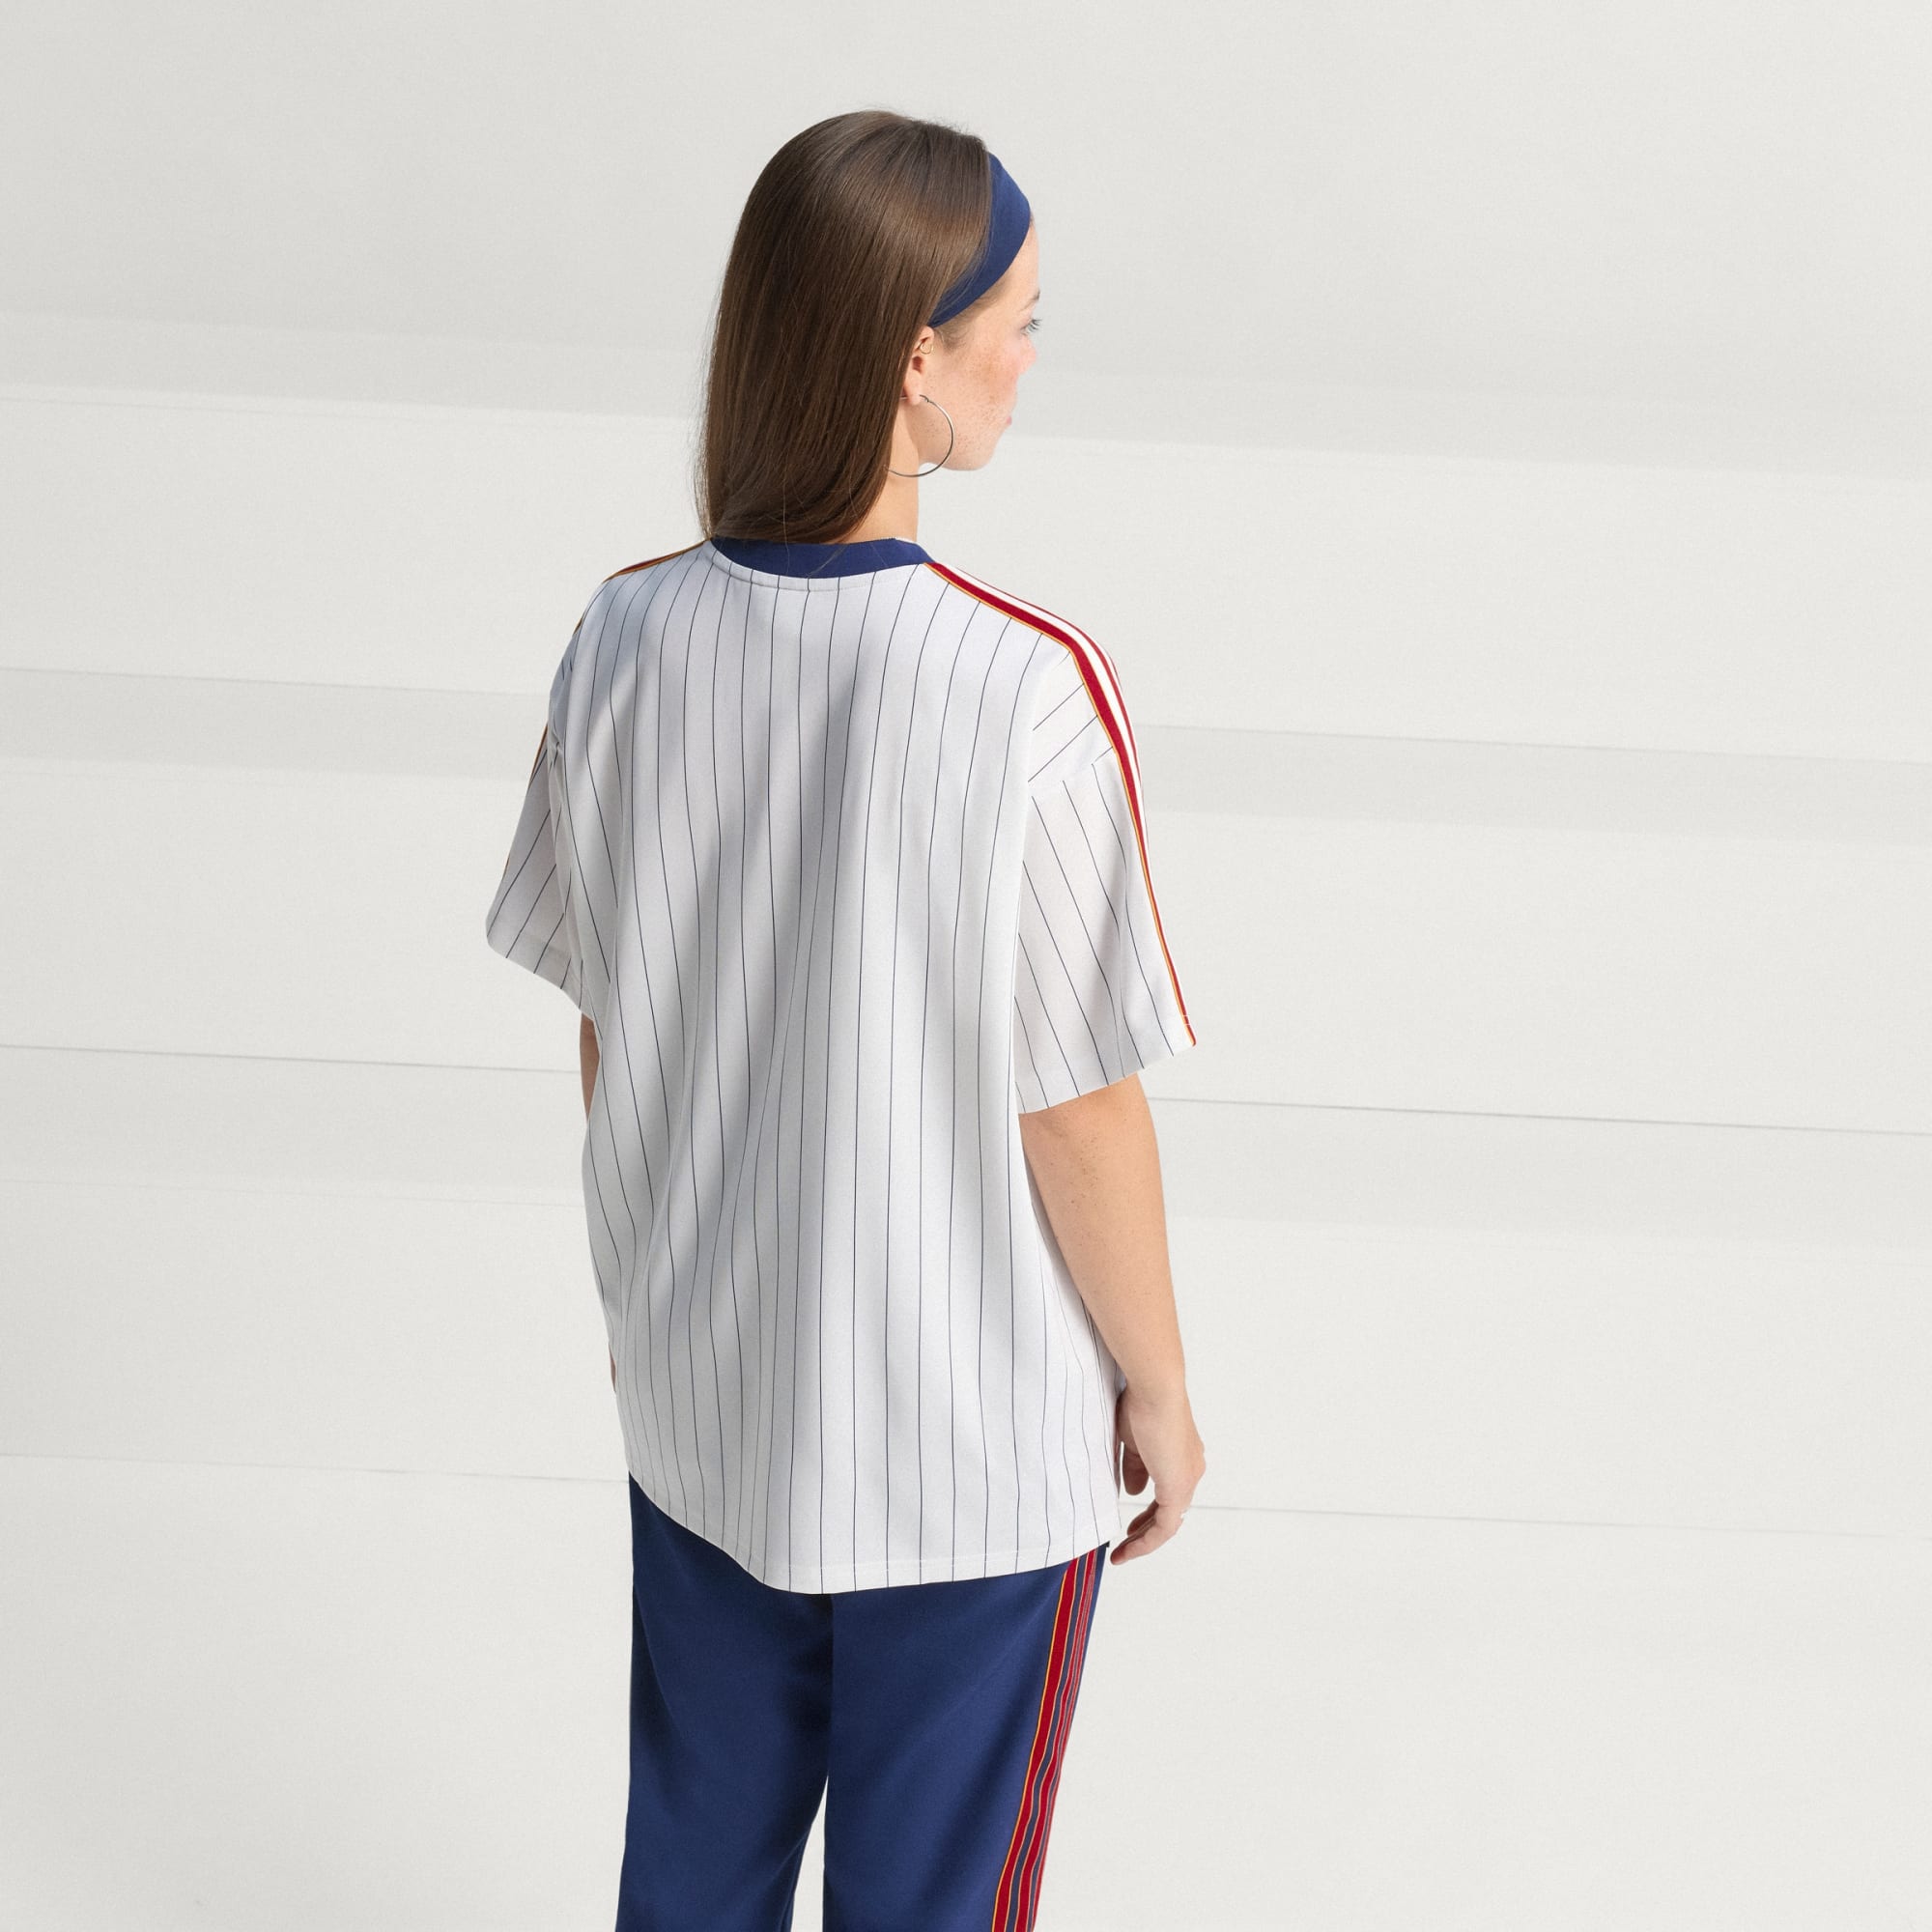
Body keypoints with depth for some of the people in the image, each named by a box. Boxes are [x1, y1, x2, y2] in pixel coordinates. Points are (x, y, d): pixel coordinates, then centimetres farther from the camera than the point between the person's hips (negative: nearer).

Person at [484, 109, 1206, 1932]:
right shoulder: (1032, 694, -26)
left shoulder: (627, 640, -12)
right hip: (977, 1440, -4)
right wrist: (1159, 1385, -1)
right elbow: (1078, 1111, -17)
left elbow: (604, 1035, -1)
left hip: (698, 1397, 5)